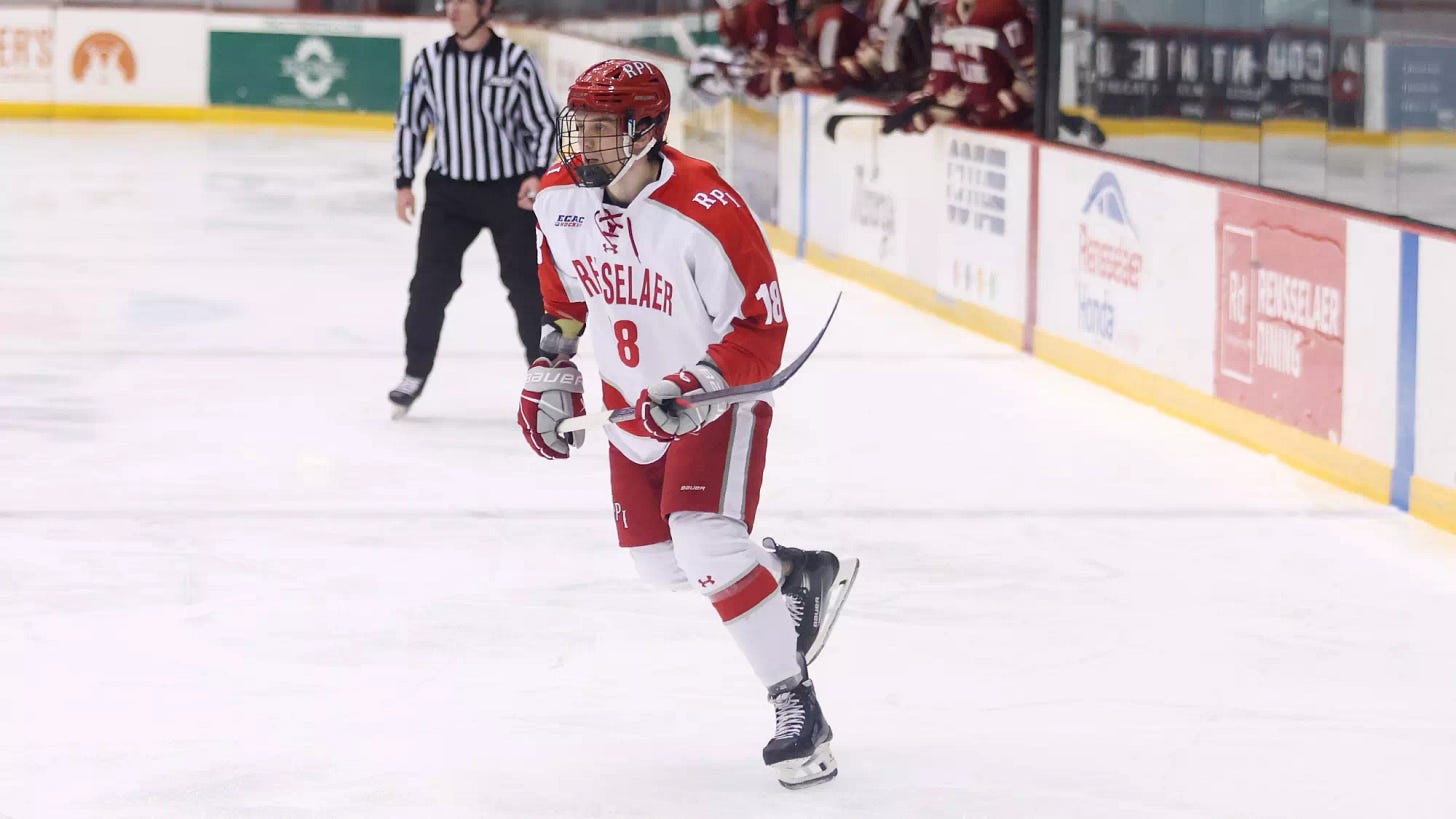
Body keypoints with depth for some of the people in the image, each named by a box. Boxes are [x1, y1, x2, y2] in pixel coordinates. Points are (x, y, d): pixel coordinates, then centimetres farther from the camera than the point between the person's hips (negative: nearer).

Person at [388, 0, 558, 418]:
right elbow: (409, 122, 7)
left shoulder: (516, 61, -9)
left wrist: (539, 174, -17)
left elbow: (545, 123, -3)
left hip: (511, 190, -2)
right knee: (430, 281, -6)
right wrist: (404, 183, 3)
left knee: (526, 285, 4)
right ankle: (415, 373, 5)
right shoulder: (430, 61, -1)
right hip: (449, 190, 2)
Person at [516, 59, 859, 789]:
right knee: (659, 560, 13)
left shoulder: (707, 213, -30)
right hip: (634, 401, 7)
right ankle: (800, 574, 37)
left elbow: (762, 328, -24)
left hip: (720, 396, -7)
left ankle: (796, 706, -16)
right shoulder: (561, 197, -9)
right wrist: (550, 373, 12)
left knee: (706, 545, -24)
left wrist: (694, 391, -36)